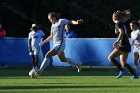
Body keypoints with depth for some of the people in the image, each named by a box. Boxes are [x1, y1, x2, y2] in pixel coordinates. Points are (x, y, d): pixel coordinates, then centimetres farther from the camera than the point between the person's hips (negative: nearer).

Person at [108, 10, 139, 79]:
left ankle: (121, 70, -12)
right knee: (123, 63, 11)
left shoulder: (118, 24, -7)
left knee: (110, 57, -6)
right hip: (127, 46, 9)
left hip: (123, 46, -9)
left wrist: (117, 41, -25)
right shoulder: (122, 24, 19)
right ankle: (135, 75, 6)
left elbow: (122, 32, -22)